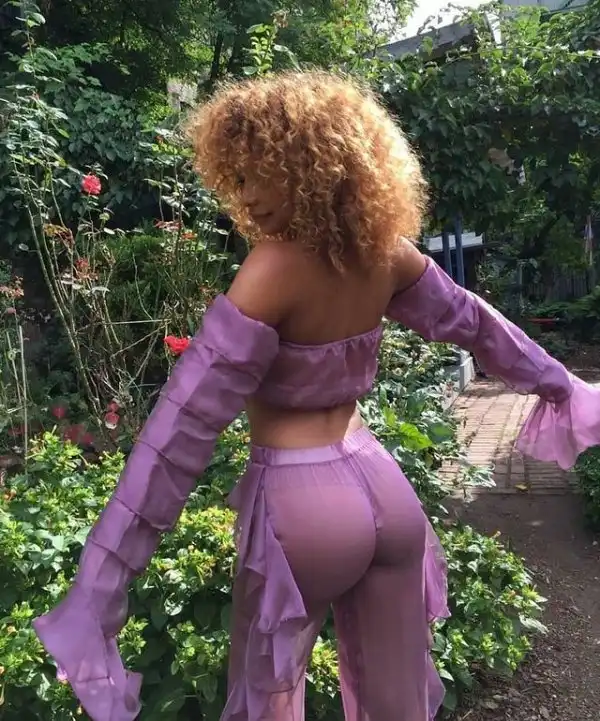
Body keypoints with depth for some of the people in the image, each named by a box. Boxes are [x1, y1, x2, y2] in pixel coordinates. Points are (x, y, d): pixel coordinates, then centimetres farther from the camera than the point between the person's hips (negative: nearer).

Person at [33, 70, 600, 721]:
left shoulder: (276, 266, -18)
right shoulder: (383, 251, 1)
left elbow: (186, 419, -22)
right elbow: (471, 321, 15)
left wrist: (98, 584, -19)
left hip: (303, 502, -6)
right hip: (382, 488, 6)